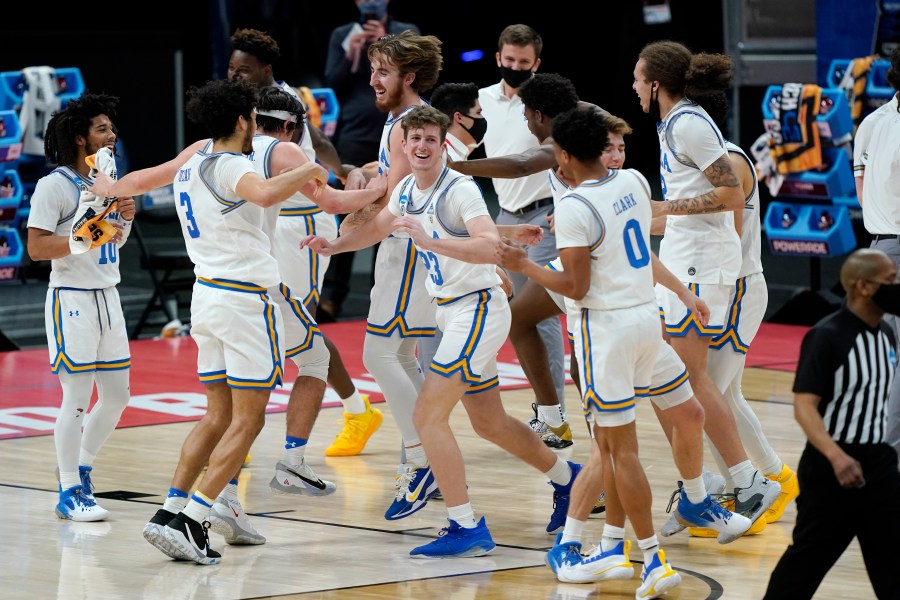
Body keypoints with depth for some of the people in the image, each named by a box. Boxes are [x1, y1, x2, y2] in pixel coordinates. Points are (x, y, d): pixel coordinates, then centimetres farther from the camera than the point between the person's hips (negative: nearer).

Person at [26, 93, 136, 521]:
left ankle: (80, 468, 27)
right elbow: (36, 247, -17)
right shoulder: (55, 185, -11)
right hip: (71, 298, -8)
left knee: (116, 396, 10)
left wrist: (124, 219, 3)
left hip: (108, 297, 8)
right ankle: (70, 493, 1)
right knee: (77, 399, -6)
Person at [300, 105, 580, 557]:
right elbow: (375, 228, 27)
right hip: (452, 312, 9)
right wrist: (332, 245, 11)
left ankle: (467, 530, -13)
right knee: (489, 423, 20)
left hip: (478, 309, -9)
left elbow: (490, 248, -33)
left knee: (429, 415, -15)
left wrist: (430, 240, -41)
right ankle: (567, 478, 41)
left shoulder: (460, 190, -18)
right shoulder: (407, 190, 7)